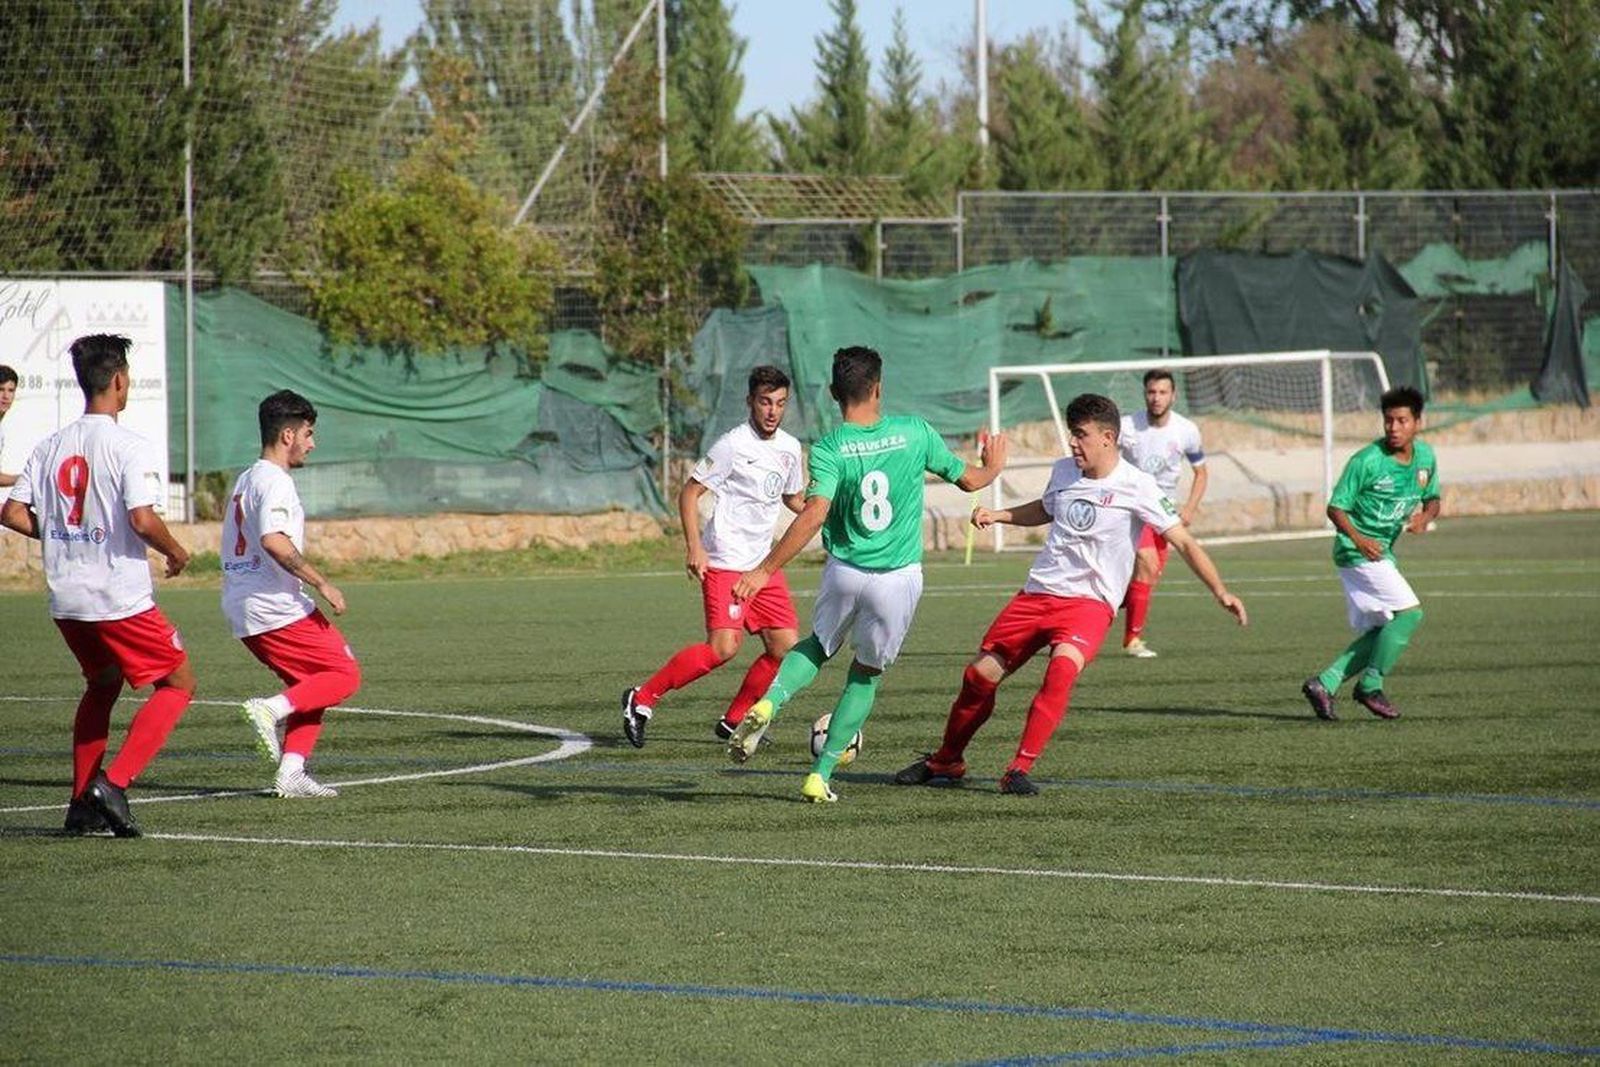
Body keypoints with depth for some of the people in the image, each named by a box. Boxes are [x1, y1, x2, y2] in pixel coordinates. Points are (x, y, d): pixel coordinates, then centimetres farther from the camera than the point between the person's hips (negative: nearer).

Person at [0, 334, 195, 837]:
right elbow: (143, 519, -22)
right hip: (120, 597, -7)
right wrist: (176, 552, -3)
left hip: (66, 600, 7)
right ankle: (114, 782, -11)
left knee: (102, 683, 26)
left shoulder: (50, 447, 6)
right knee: (178, 683, 6)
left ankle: (82, 804, 20)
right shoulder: (130, 447, -12)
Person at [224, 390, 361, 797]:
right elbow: (274, 541, -27)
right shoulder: (275, 481, -11)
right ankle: (270, 709, -19)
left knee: (311, 686, 15)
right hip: (276, 608, -10)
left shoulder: (245, 481, 20)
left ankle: (291, 772, 3)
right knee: (345, 675, -3)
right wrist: (321, 583, -22)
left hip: (241, 611, 10)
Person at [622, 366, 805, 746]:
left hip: (763, 563, 8)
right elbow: (689, 493, -8)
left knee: (785, 647, 1)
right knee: (724, 646, -20)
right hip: (725, 561, -8)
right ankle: (642, 699, -9)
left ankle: (734, 721, 15)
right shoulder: (732, 445, -11)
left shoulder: (789, 448, 10)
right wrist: (694, 547, -18)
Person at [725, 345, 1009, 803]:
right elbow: (968, 480, 10)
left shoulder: (829, 450, -10)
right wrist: (992, 467, 34)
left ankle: (769, 702, -3)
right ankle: (821, 775, 15)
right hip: (899, 577, 0)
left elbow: (813, 515, -23)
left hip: (845, 572, 0)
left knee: (818, 646, 27)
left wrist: (765, 570, -21)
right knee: (866, 673, 18)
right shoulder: (916, 433, -4)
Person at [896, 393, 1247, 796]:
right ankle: (945, 762, 26)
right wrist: (998, 516, 15)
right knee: (981, 674, 3)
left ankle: (1020, 769, -26)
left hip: (1090, 601, -5)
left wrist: (1220, 591, -19)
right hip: (1037, 593, 5)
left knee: (1063, 666, -33)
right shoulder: (1063, 472, 7)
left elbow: (1184, 541, -10)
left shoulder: (1135, 487, -10)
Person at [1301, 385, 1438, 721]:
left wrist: (1424, 517, -7)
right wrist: (1358, 539, -29)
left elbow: (1432, 499, 17)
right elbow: (1336, 507, -12)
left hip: (1383, 553, 8)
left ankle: (1324, 683, 9)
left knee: (1380, 633, 8)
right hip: (1357, 552, -8)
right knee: (1410, 612, -16)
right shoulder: (1367, 461, -17)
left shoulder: (1425, 456, 3)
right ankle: (1371, 686, -9)